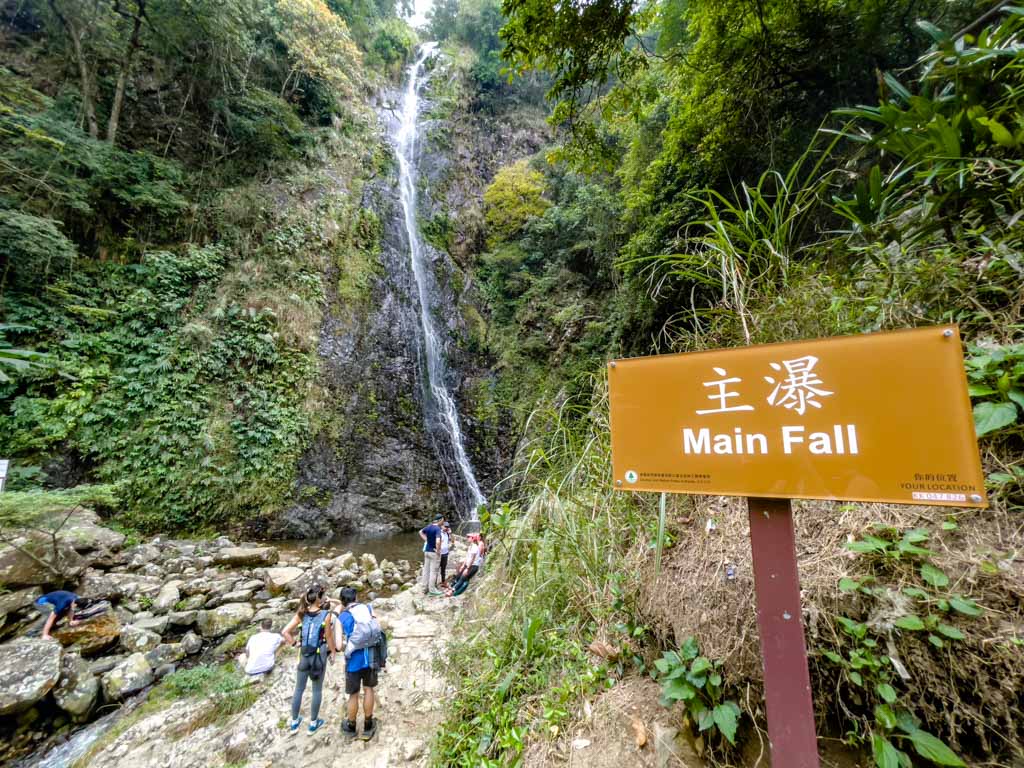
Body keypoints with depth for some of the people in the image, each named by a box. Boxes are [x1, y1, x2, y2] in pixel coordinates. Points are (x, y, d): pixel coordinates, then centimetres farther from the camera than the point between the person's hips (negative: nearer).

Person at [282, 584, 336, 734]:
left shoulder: (301, 613, -9)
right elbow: (329, 637, -10)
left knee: (299, 689, 21)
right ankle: (313, 723, 28)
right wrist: (333, 652, 6)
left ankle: (294, 722, 35)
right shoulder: (326, 615, -18)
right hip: (319, 656, -3)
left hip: (304, 655, 3)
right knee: (317, 690, 15)